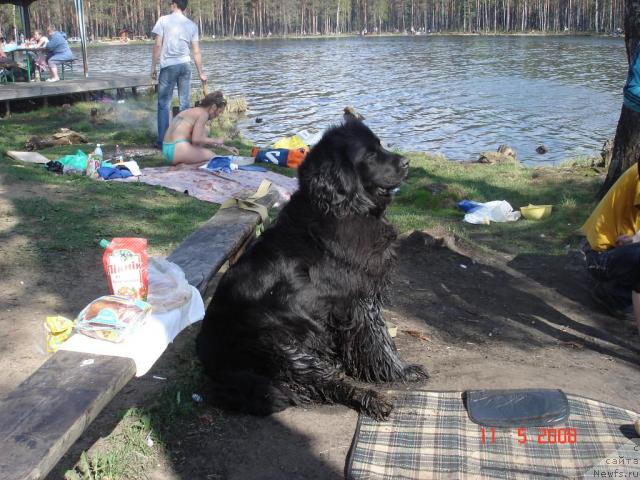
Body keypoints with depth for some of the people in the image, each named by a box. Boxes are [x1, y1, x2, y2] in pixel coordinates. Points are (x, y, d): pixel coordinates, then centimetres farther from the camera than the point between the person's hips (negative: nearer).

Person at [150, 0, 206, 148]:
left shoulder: (164, 20, -2)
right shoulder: (192, 25, 7)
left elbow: (158, 45, -6)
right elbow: (196, 52, 5)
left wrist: (153, 67, 1)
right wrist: (200, 73, 13)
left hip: (168, 66, -3)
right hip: (185, 65, 3)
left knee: (163, 104, 3)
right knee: (185, 104, 7)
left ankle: (163, 140, 0)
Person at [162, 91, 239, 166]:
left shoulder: (195, 111, 21)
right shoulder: (203, 113, -7)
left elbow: (202, 138, 32)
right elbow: (196, 139, -18)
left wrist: (226, 147, 31)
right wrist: (215, 141, -2)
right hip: (177, 151, -9)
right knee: (213, 156, 2)